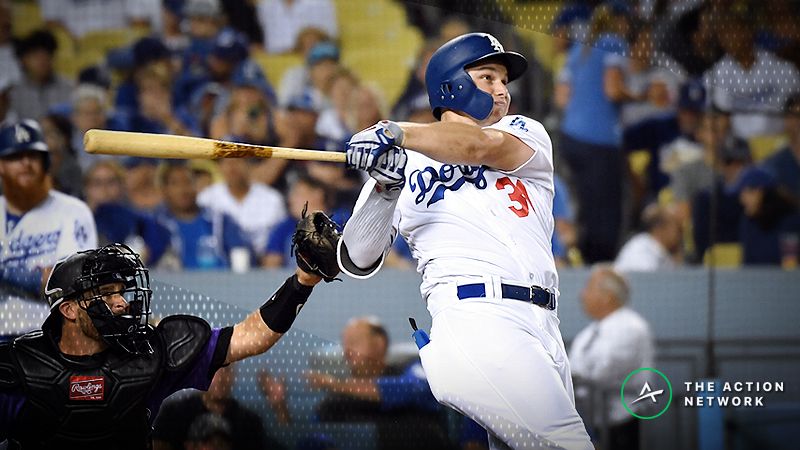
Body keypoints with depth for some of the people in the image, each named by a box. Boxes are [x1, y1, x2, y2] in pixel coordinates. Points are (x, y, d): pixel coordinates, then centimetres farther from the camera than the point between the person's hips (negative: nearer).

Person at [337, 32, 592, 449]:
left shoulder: (527, 134, 18)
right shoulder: (404, 165, 13)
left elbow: (484, 146, -7)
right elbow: (357, 262, 4)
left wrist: (397, 133, -22)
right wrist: (383, 189, -13)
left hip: (544, 332, 4)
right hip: (477, 318, -4)